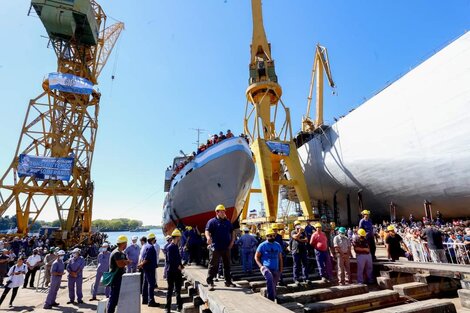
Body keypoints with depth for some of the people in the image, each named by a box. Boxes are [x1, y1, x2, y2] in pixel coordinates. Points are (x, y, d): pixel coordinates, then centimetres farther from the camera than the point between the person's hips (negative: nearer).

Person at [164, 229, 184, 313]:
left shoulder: (175, 246, 11)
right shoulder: (170, 247, -19)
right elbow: (170, 260, -24)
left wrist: (180, 265, 5)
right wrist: (178, 266, -16)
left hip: (176, 271, 9)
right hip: (171, 271, -9)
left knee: (178, 289, 16)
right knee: (170, 289, 3)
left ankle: (179, 306, 28)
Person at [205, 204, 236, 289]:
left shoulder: (228, 222, 13)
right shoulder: (212, 221, -4)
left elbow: (232, 232, 18)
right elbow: (207, 231, -15)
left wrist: (232, 241, 4)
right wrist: (208, 237, -36)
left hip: (227, 247, 6)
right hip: (216, 248, -5)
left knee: (227, 265, 13)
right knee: (214, 265, -2)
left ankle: (228, 281, 25)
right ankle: (210, 281, 8)